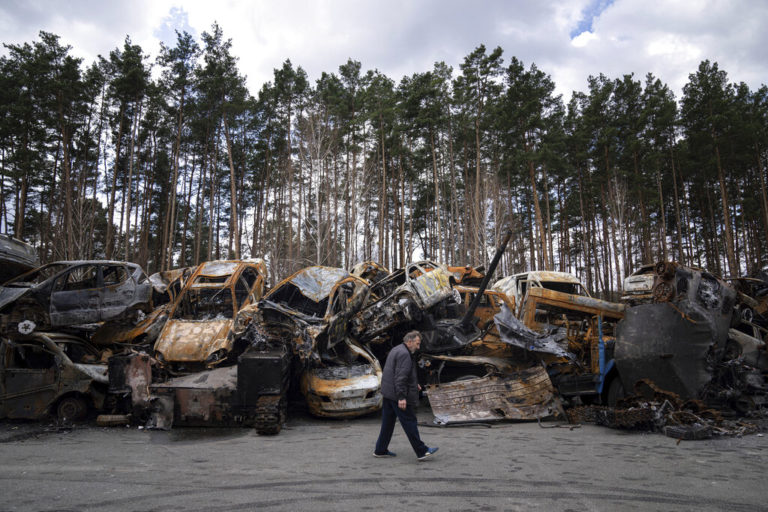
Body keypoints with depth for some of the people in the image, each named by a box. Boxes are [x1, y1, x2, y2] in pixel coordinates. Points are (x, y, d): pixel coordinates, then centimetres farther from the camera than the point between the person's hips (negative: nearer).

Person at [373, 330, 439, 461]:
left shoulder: (396, 350, 16)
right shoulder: (404, 354, -17)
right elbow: (400, 377, -24)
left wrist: (413, 383, 21)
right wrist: (401, 397, -25)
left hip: (388, 393, 10)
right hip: (397, 395, -10)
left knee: (388, 422, 14)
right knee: (409, 422, -4)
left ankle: (380, 450, 19)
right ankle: (421, 451, 2)